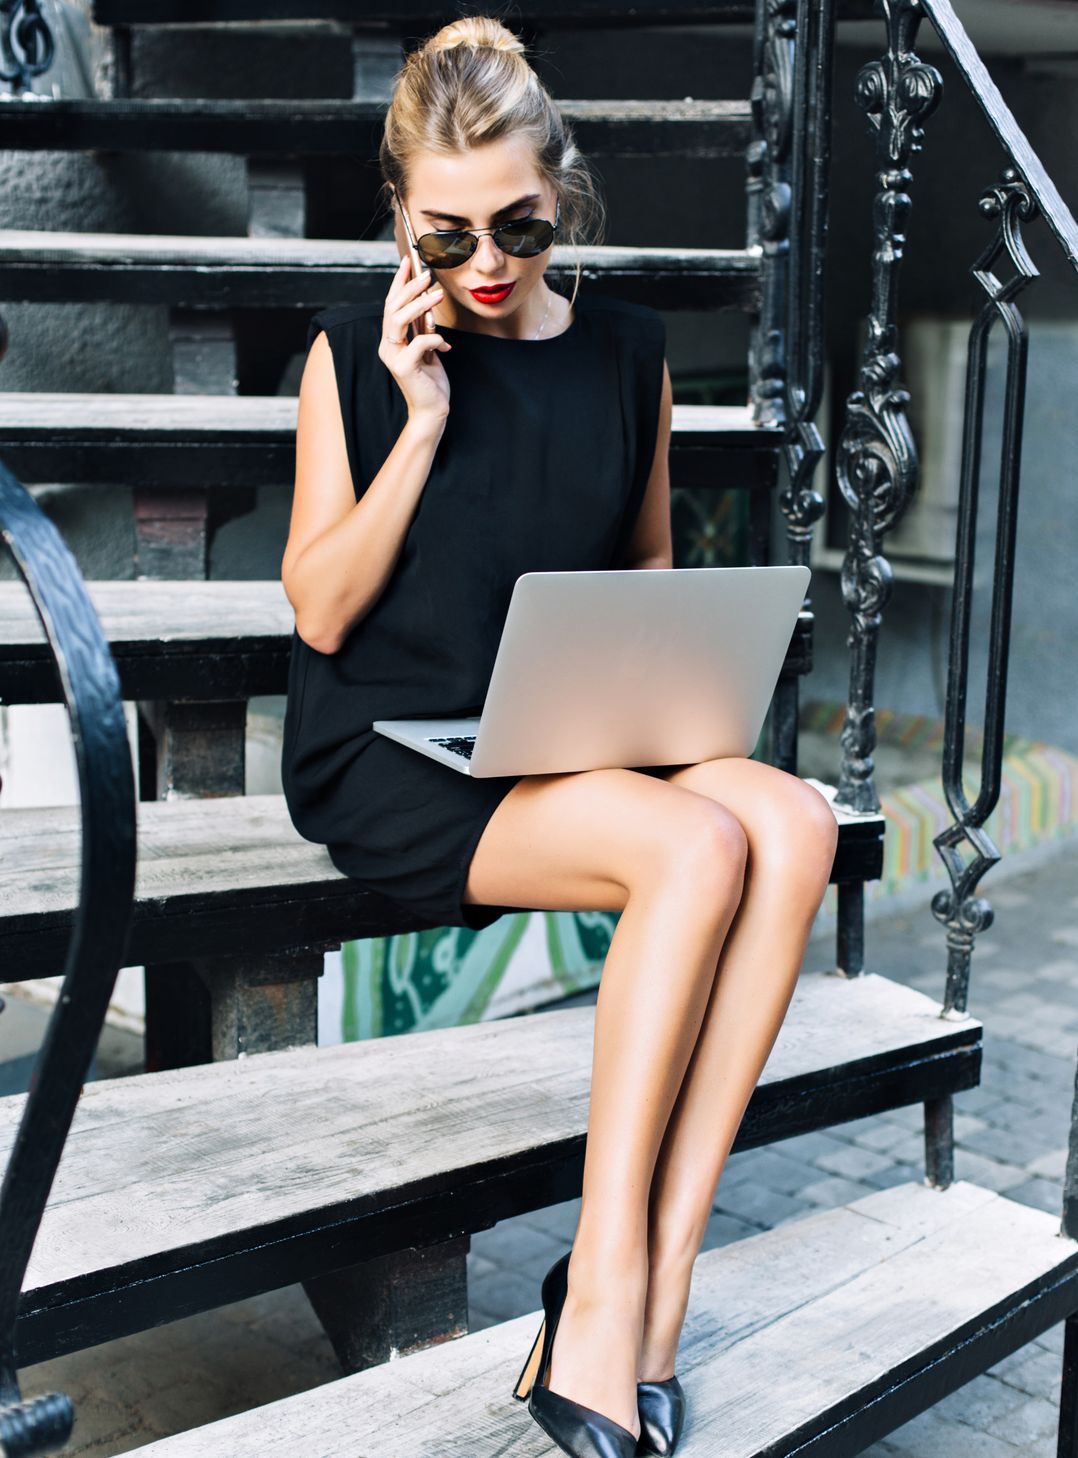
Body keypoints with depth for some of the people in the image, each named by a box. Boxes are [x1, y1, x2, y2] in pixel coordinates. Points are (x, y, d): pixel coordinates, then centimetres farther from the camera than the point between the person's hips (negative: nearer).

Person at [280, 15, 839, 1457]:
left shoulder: (627, 350, 11)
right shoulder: (356, 353, 1)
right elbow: (320, 611, -4)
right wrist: (421, 423, -11)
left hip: (573, 740, 4)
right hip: (388, 755, -4)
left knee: (795, 823, -26)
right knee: (699, 844, -30)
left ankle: (627, 1298, -23)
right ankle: (619, 1299, -20)